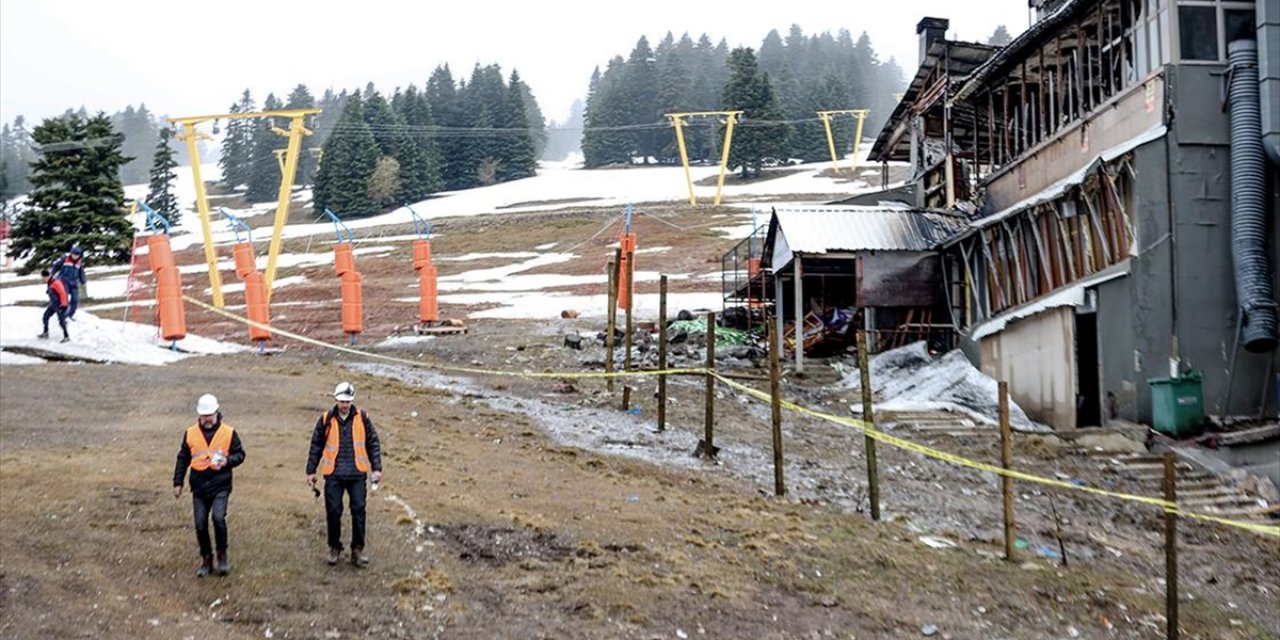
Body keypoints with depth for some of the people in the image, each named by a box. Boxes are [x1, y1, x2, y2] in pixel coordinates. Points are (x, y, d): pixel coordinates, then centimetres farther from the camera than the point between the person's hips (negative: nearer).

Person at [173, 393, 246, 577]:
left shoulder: (229, 432, -2)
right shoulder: (191, 433, 4)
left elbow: (240, 454, 5)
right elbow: (183, 459, 12)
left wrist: (227, 461, -15)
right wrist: (178, 482, 10)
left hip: (221, 486, -3)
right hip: (199, 487, 3)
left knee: (218, 518, -19)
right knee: (200, 524, 3)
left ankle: (222, 555, 1)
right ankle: (206, 559, 19)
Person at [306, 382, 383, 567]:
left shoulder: (362, 418, 2)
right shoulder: (326, 419, 1)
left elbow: (373, 444, 7)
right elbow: (316, 446, 9)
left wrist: (376, 468, 2)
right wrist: (311, 471, 9)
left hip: (357, 474, 0)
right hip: (333, 475, 0)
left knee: (359, 511, -1)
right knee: (333, 512, 2)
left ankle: (357, 549, 11)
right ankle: (334, 548, 19)